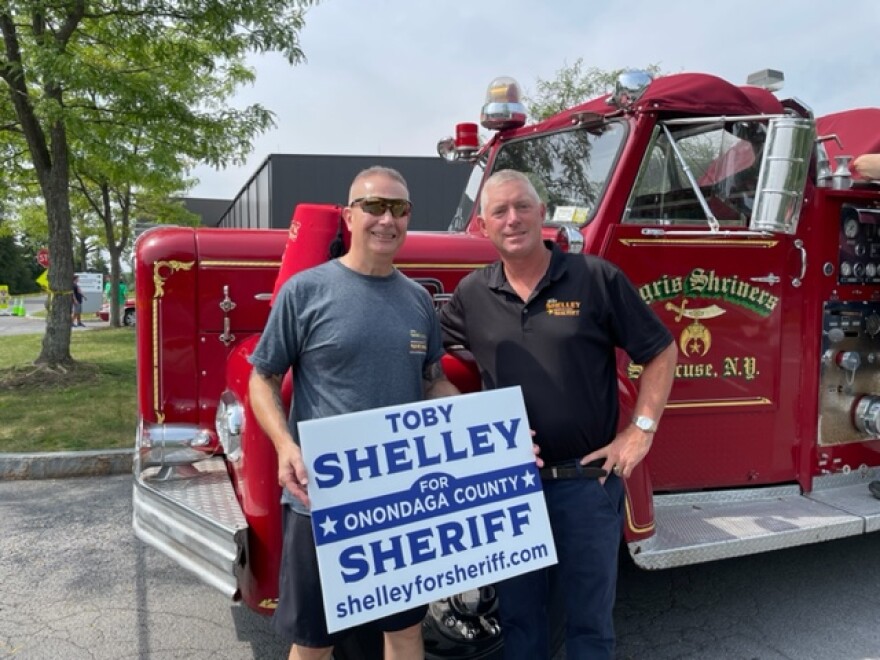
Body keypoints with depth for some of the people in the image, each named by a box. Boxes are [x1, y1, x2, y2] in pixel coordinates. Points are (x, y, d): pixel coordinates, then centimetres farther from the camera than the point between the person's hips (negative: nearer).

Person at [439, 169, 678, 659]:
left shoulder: (597, 279, -7)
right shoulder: (472, 295, 1)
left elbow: (661, 352, -1)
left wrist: (641, 430, -6)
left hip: (588, 480, -2)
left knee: (590, 617, 14)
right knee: (518, 613, 19)